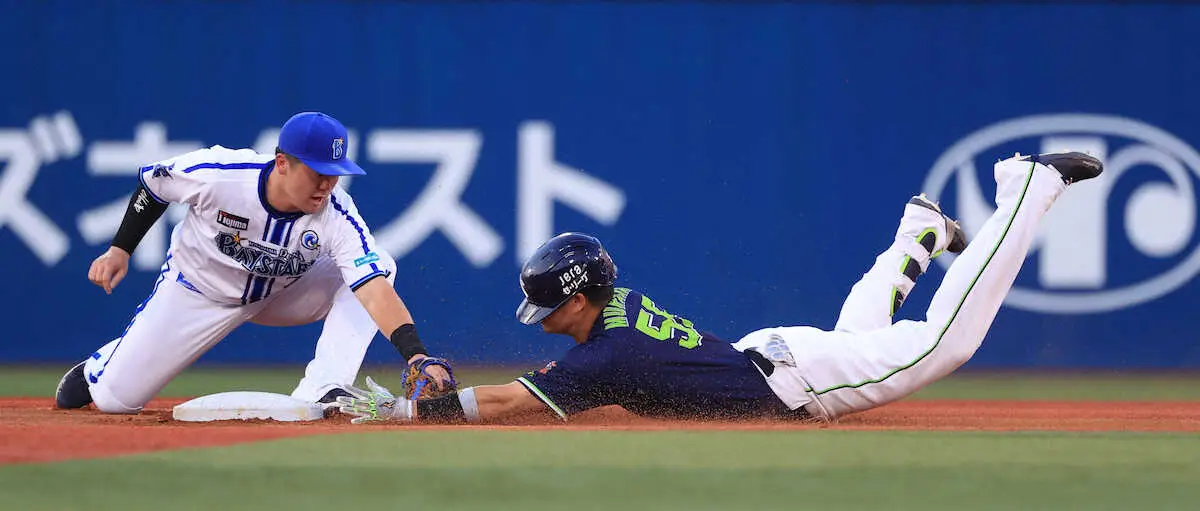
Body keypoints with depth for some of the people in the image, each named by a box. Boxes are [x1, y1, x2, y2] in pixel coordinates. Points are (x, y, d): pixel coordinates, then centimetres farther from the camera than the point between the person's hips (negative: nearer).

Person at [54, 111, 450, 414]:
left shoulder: (337, 216, -32)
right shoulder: (216, 173, -33)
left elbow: (374, 290, -45)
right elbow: (153, 182, -10)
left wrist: (414, 352, -60)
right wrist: (120, 249, -6)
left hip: (280, 295, 1)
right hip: (198, 291, -1)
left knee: (377, 264, -23)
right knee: (114, 398, -4)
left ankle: (320, 394, -27)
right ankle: (98, 367, 35)